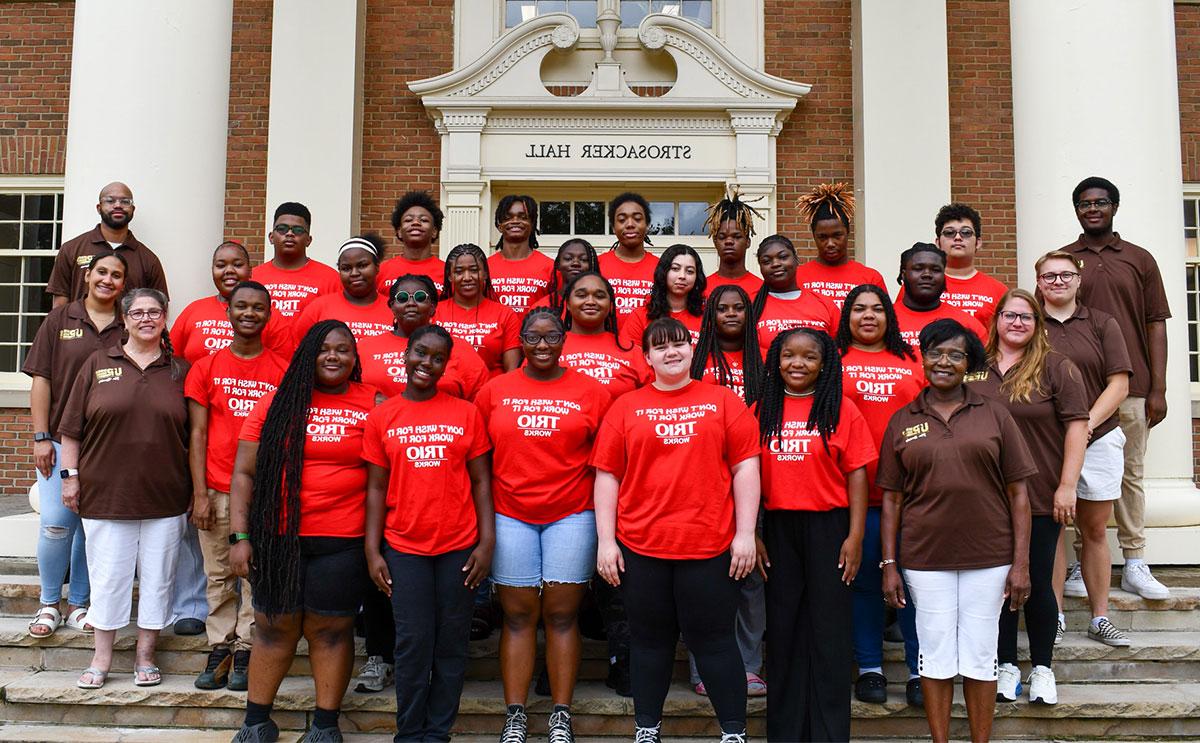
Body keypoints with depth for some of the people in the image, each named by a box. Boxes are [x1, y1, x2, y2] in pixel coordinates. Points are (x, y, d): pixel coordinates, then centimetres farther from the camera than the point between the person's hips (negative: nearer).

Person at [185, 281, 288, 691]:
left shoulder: (284, 371, 3)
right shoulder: (206, 367, 6)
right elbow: (198, 434, 4)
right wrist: (200, 494, -3)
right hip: (217, 489, 1)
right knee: (218, 575, 7)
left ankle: (245, 651, 14)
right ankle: (219, 650, 18)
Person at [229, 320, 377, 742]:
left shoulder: (373, 405, 0)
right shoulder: (277, 403, 3)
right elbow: (244, 473, 4)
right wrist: (240, 536, -2)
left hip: (341, 543, -1)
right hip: (278, 539, 2)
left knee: (330, 631, 7)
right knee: (274, 628, 12)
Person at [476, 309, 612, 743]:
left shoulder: (592, 392, 2)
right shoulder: (494, 391, 5)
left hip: (572, 516, -1)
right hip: (510, 516, 1)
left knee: (561, 614, 3)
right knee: (518, 616, 5)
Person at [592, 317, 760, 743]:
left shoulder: (723, 401, 5)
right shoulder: (626, 408, 6)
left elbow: (745, 467, 3)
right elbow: (607, 476, 5)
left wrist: (745, 534, -3)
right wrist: (606, 541, -1)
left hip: (709, 546, -1)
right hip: (641, 547, 1)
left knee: (713, 639, 6)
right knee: (650, 640, 12)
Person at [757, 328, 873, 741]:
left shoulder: (842, 409, -1)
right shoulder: (762, 410, 5)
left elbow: (856, 475, -3)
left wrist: (855, 537, -8)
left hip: (828, 527, -2)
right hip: (777, 528, 2)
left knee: (829, 630, 4)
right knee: (783, 630, 10)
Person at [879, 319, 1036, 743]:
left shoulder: (994, 415, 3)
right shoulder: (902, 421, 5)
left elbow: (1018, 493, 2)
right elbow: (891, 499, 5)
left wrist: (1021, 562, -3)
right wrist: (888, 565, 0)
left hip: (988, 556, 0)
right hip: (925, 557, 0)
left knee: (980, 656, 9)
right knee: (935, 655, 8)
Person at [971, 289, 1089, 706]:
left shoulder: (1056, 368, -2)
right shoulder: (975, 367, 6)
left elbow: (1076, 424, -6)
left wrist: (1067, 485, -12)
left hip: (1040, 499, -2)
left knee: (1038, 582, 6)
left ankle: (1043, 668, 22)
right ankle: (1006, 665, 23)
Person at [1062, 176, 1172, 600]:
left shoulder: (1140, 260, 10)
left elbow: (1155, 325, 7)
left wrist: (1158, 389, 0)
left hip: (1132, 388, 1)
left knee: (1130, 474, 6)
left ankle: (1135, 566, 13)